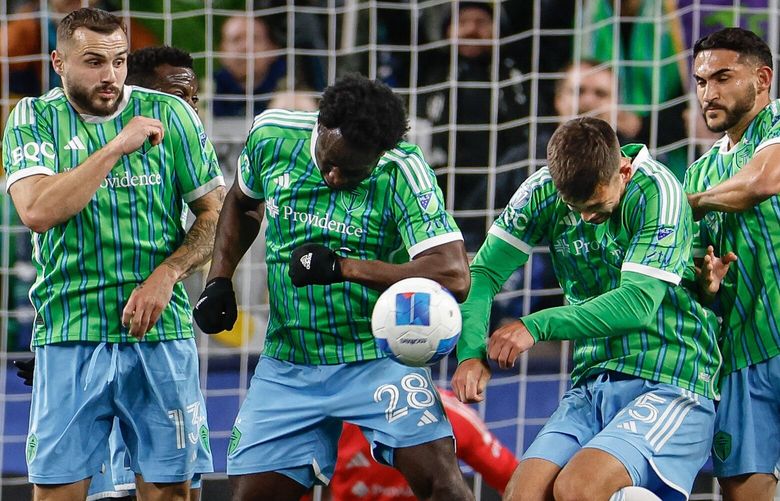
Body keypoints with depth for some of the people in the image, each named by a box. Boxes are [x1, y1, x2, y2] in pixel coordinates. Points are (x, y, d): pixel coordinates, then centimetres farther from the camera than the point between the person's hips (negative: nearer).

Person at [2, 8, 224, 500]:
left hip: (160, 331, 1)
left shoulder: (171, 114, 4)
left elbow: (216, 212, 6)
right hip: (70, 336, -1)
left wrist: (165, 276, -8)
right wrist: (117, 148, -15)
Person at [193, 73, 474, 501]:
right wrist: (219, 279, 7)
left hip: (377, 359, -3)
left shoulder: (402, 170, -17)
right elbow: (242, 203, 19)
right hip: (287, 365, 3)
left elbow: (453, 275, -26)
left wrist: (344, 267, -31)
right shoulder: (272, 135, -5)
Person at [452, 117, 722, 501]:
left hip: (669, 386, -5)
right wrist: (472, 352, -16)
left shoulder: (658, 192, -14)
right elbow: (484, 272, 2)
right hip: (590, 386, 5)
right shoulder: (544, 192, 1)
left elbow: (639, 303, -21)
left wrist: (538, 327, -24)